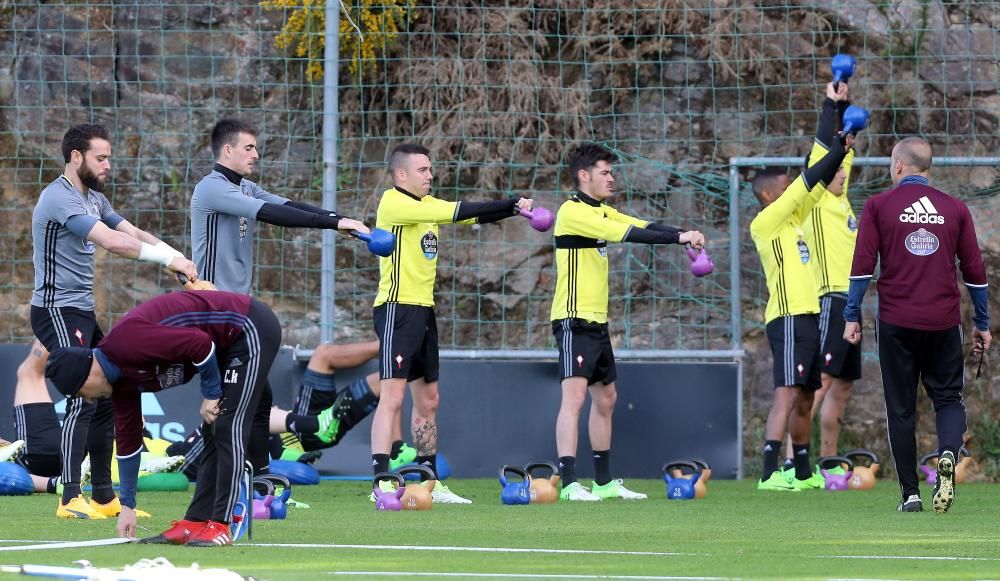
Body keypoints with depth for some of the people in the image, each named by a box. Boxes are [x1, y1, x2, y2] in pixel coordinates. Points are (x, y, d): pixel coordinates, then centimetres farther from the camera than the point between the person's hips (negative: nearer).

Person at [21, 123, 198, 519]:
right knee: (83, 398, -17)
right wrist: (167, 258, -26)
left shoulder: (94, 199, 15)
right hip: (58, 310, -10)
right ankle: (70, 499, -19)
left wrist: (175, 258, -8)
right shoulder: (60, 198, -18)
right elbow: (111, 241, -27)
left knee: (106, 398, 9)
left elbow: (133, 233, 8)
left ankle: (104, 497, 14)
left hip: (83, 312, 10)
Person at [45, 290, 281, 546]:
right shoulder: (120, 380, 6)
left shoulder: (128, 342, -24)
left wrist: (211, 395, -12)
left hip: (251, 329, -9)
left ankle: (220, 526, -12)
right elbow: (127, 440, 14)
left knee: (228, 428, -12)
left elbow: (200, 343, -26)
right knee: (213, 433, 8)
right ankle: (195, 524, 9)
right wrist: (127, 506, 19)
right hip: (230, 342, 9)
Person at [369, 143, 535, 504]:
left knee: (427, 400, 13)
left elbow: (474, 216, 9)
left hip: (424, 310, 9)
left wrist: (514, 208, -9)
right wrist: (513, 205, -17)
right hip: (398, 309, -9)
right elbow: (455, 212, -19)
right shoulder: (393, 203, -11)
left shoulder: (427, 204, 16)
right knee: (393, 396, -14)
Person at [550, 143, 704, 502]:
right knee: (575, 395, -17)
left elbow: (644, 227, 5)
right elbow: (626, 233, -23)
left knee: (605, 398, 15)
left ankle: (603, 482, 24)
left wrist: (683, 235, -12)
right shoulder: (572, 212, -14)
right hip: (574, 320, -10)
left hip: (597, 322, 10)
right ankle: (568, 484, -23)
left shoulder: (602, 212, 16)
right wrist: (679, 237, -23)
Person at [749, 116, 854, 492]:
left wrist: (839, 153, 9)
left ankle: (804, 473, 21)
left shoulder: (790, 220, 17)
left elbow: (814, 188, 19)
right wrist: (836, 152, -5)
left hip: (807, 317, 10)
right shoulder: (765, 222, -7)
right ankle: (769, 473, -24)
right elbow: (803, 186, -11)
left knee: (804, 399, 14)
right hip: (789, 318, -10)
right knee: (788, 394, -17)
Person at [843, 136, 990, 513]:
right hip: (944, 322, 1)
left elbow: (862, 265, -5)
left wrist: (852, 317, 1)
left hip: (897, 322, -1)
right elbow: (975, 270, 8)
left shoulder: (878, 206, 0)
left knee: (901, 410, 7)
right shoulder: (955, 209, 6)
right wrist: (982, 324, 15)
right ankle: (948, 455, -20)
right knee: (948, 397, 11)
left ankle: (910, 494, 6)